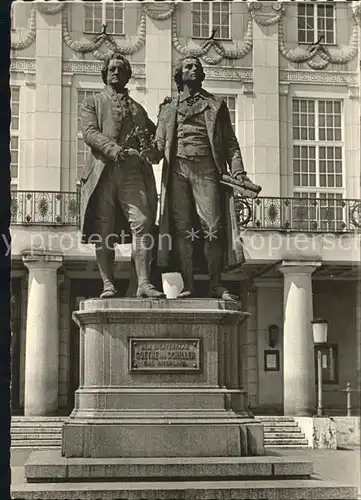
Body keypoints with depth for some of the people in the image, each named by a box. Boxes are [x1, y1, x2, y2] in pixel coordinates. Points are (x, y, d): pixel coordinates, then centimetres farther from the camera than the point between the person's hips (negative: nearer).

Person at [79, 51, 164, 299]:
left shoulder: (137, 108, 27)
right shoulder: (92, 102, 17)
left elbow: (154, 134, 26)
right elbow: (90, 132, 0)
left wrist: (153, 150, 1)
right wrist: (113, 149, -17)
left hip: (133, 171, 2)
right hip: (103, 170, -2)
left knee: (143, 223, -13)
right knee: (103, 230, -4)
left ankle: (144, 283, -16)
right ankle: (108, 283, 0)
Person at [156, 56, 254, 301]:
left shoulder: (216, 105, 18)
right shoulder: (169, 108, 21)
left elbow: (230, 142, 12)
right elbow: (159, 145, 15)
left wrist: (238, 171, -1)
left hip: (207, 169, -1)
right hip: (177, 170, 1)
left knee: (213, 227, -9)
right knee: (183, 229, -3)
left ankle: (216, 285, -5)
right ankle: (188, 286, -2)